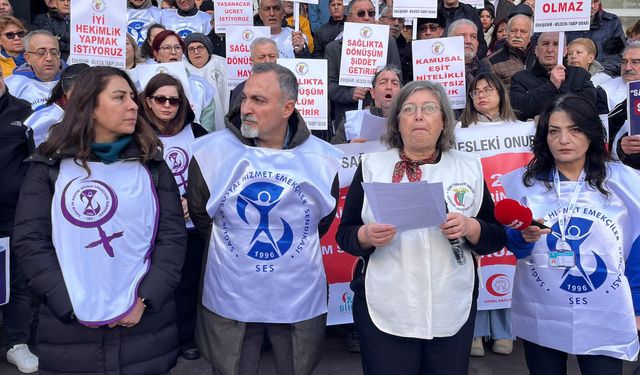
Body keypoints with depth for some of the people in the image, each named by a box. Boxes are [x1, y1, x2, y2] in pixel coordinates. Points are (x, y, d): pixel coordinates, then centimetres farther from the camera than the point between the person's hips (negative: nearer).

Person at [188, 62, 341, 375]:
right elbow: (200, 213, 5)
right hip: (229, 299, 0)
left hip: (300, 299, 1)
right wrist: (231, 247, 9)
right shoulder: (211, 151, -10)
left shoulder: (322, 158, -7)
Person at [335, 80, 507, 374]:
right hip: (384, 311, -1)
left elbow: (497, 236, 7)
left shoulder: (469, 168, 6)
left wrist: (469, 228, -13)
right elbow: (345, 234, 3)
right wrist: (367, 236, -18)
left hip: (452, 312, 2)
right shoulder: (372, 166, 3)